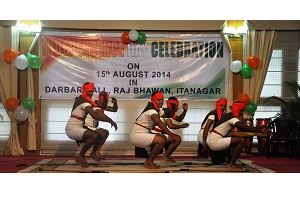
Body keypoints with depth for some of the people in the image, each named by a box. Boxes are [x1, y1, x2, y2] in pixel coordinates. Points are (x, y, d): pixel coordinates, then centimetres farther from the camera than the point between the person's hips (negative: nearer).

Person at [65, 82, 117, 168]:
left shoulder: (80, 99, 12)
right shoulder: (84, 102, -18)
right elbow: (94, 115, -31)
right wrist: (110, 121, -28)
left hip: (79, 128, 10)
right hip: (72, 129, -10)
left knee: (100, 135, 14)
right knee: (95, 136, -32)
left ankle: (93, 153, 37)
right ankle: (80, 157, -17)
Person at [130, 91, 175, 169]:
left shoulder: (157, 110, 14)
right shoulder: (151, 110, -19)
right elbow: (159, 123, -34)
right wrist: (171, 134, -38)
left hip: (145, 134, 10)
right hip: (136, 136, -10)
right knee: (161, 140, -27)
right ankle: (148, 162, -12)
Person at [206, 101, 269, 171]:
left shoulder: (228, 115, 17)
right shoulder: (232, 118, -12)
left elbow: (243, 127, 20)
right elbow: (246, 128, -22)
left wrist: (258, 127, 16)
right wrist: (262, 131, -17)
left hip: (211, 140, 10)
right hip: (215, 142, -10)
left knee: (235, 141, 22)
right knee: (242, 140, -15)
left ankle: (229, 163, 16)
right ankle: (231, 165, -11)